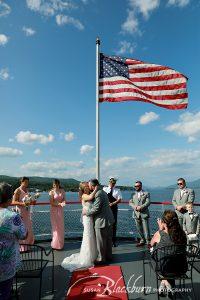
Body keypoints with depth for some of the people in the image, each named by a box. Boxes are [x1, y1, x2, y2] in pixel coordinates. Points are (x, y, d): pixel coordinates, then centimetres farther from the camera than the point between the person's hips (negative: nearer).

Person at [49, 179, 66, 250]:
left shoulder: (62, 191, 3)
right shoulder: (52, 192, -8)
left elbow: (64, 199, 6)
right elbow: (51, 203, -10)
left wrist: (63, 202, -17)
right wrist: (59, 204, -22)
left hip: (60, 210, 4)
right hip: (54, 210, -4)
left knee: (61, 227, 8)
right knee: (55, 227, 0)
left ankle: (60, 243, 22)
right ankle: (55, 245, 12)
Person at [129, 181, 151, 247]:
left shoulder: (146, 193, 2)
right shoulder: (133, 194, 12)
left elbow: (148, 202, -7)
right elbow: (130, 202, 7)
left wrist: (141, 207, -18)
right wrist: (135, 207, -11)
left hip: (144, 213, -4)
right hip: (136, 214, 4)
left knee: (146, 229, -3)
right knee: (139, 229, 11)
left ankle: (148, 242, 9)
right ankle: (142, 241, 25)